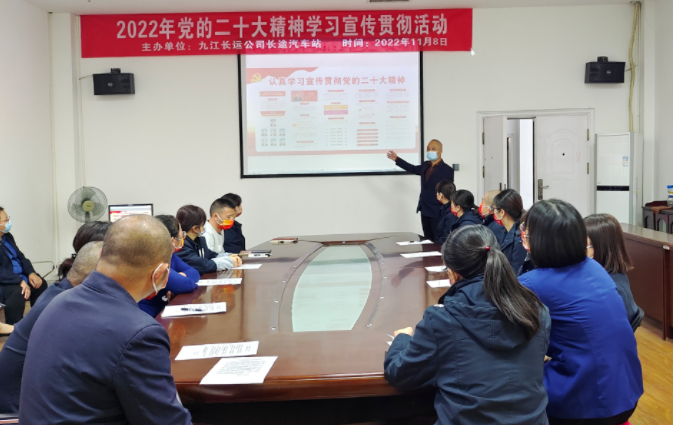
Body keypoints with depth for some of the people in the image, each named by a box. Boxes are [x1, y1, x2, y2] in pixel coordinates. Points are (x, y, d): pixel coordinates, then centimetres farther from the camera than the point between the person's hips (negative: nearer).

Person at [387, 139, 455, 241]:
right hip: (425, 211, 7)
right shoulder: (425, 166, 11)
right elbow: (413, 169, 29)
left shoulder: (447, 170, -8)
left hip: (437, 212, -7)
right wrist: (397, 159, 29)